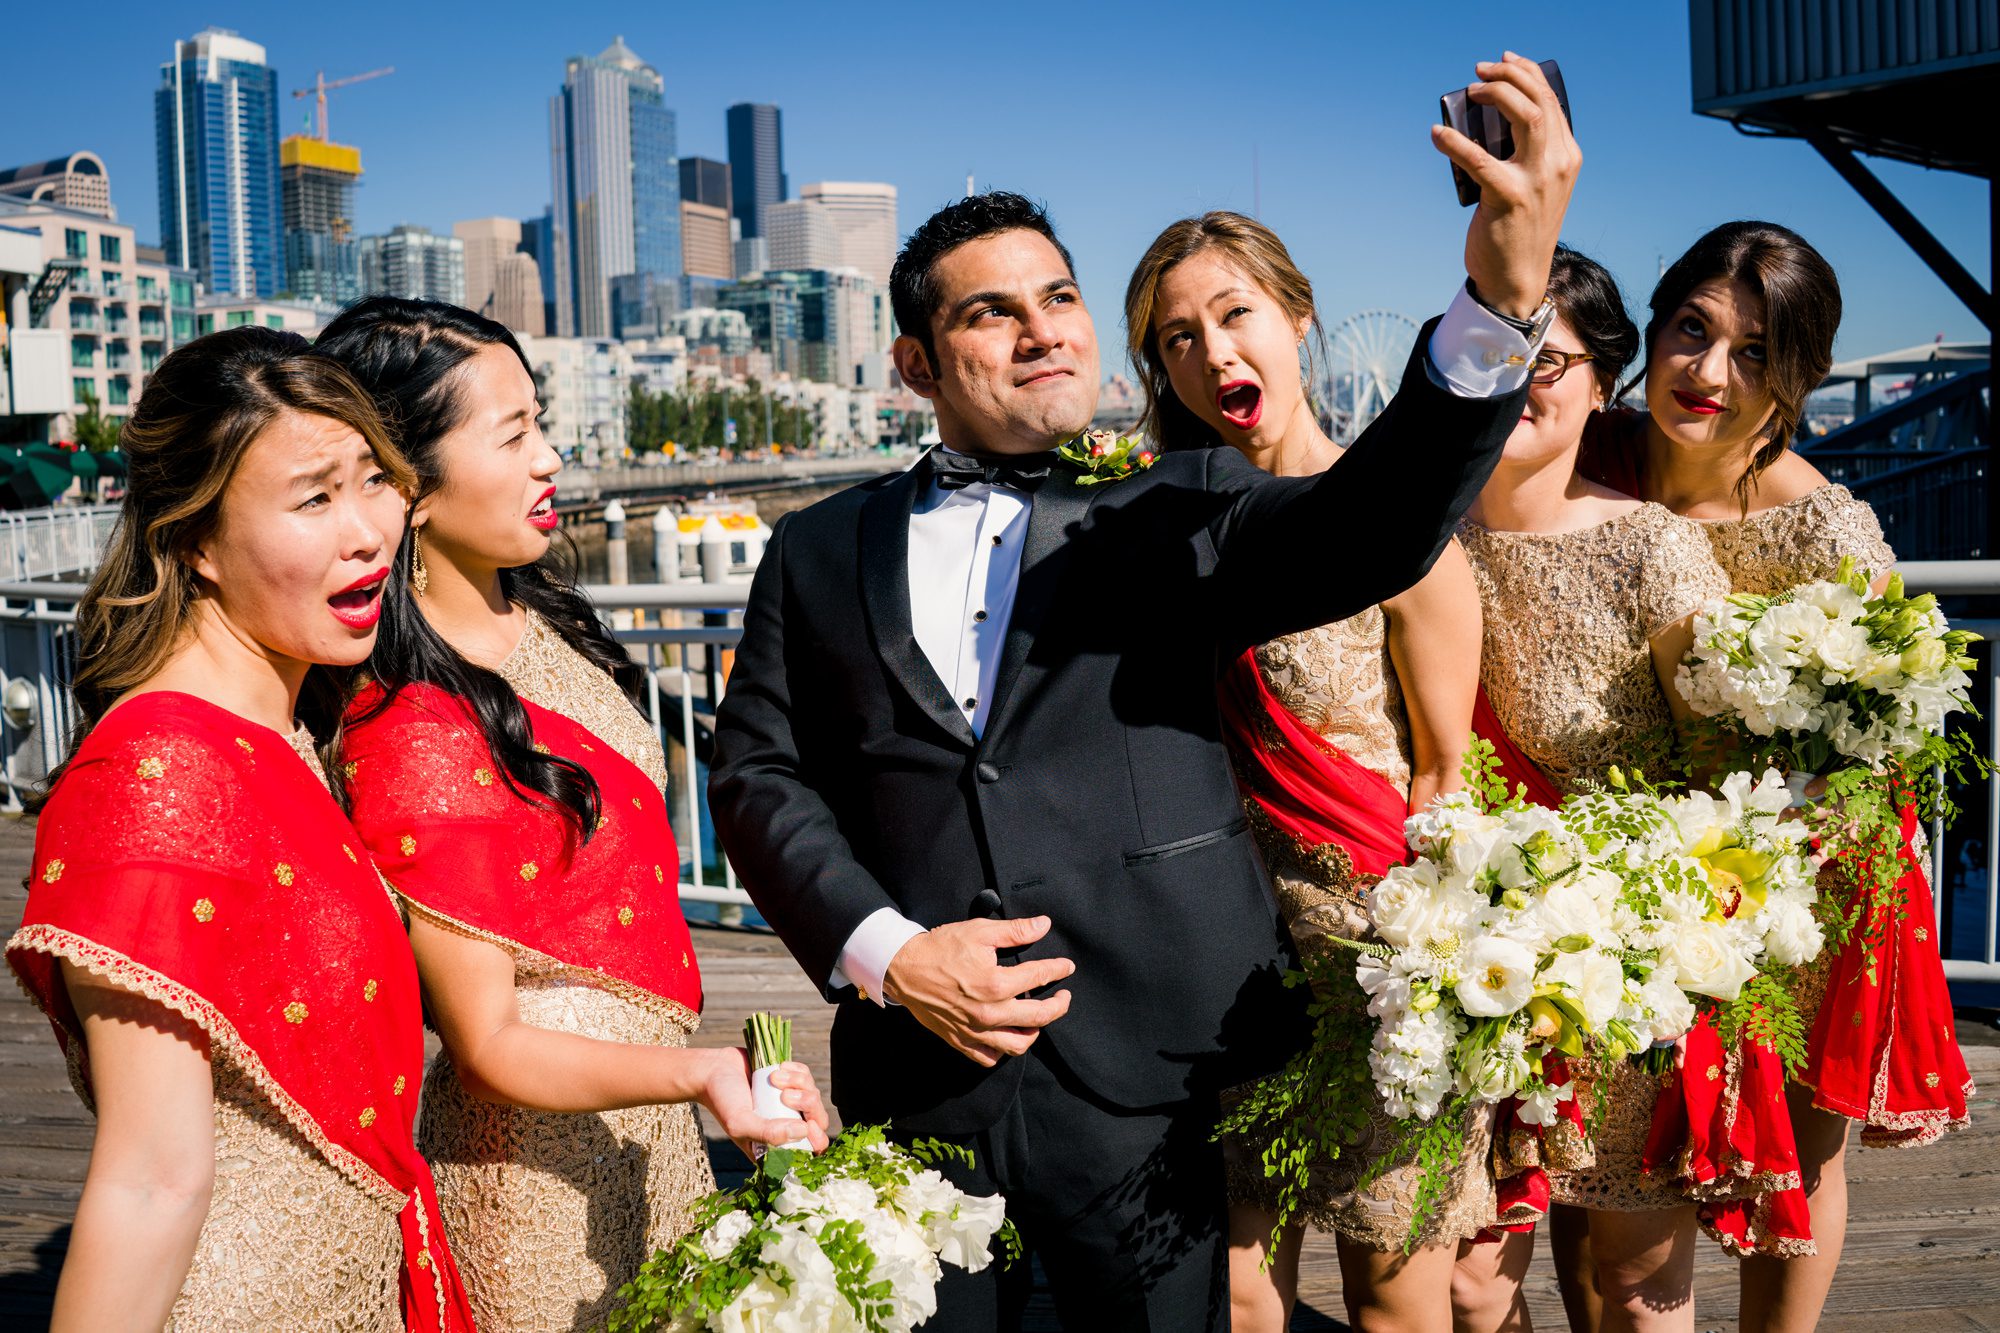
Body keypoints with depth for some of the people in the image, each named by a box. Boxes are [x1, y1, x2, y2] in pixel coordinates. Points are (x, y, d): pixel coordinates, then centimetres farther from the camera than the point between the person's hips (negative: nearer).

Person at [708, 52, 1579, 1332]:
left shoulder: (1172, 516, 4)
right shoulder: (821, 552, 9)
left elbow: (1366, 531, -13)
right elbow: (759, 770, 6)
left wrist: (1503, 296, -29)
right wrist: (883, 949, -9)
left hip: (1148, 1093, -1)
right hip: (916, 1083, 2)